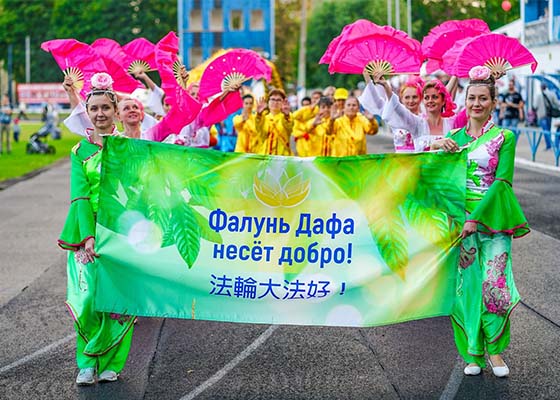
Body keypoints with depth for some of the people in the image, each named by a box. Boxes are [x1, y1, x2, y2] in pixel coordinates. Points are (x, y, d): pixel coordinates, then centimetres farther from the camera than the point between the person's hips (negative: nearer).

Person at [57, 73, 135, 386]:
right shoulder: (80, 151, 7)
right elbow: (80, 196, -3)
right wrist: (88, 236, -17)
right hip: (88, 230, 0)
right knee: (89, 296, -6)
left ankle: (112, 363, 9)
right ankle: (87, 364, 7)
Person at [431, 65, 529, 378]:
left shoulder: (504, 137, 1)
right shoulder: (454, 136, 11)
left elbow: (502, 181, -8)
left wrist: (477, 218, -17)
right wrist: (436, 147, -17)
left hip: (492, 220, -3)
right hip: (459, 220, 3)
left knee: (494, 284, -9)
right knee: (466, 285, 2)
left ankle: (495, 350, 8)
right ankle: (474, 354, 11)